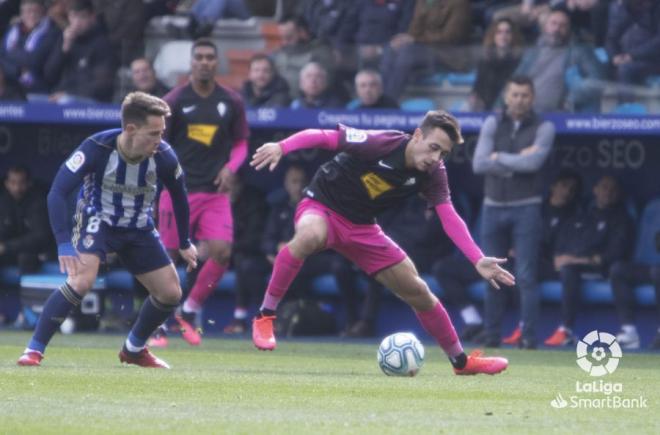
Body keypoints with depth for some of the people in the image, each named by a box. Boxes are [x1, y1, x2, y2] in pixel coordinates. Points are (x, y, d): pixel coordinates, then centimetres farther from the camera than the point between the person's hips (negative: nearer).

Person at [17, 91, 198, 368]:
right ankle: (34, 351, -18)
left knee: (170, 293, 1)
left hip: (139, 228, 5)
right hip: (97, 221, -4)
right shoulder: (97, 148, -30)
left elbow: (179, 197, 2)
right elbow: (57, 193, -30)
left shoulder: (163, 157, -20)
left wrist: (185, 244, 12)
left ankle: (134, 349, 27)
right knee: (82, 280, -29)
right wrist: (64, 244, -39)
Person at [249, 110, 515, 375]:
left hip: (361, 227, 6)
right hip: (322, 207, -6)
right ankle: (265, 316, -29)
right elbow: (322, 137, -24)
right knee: (309, 236, -43)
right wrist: (281, 147, -39)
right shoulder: (381, 144, -26)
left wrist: (478, 260, -26)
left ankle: (460, 360, 25)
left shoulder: (432, 174, -10)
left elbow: (450, 218, -13)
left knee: (418, 292, 6)